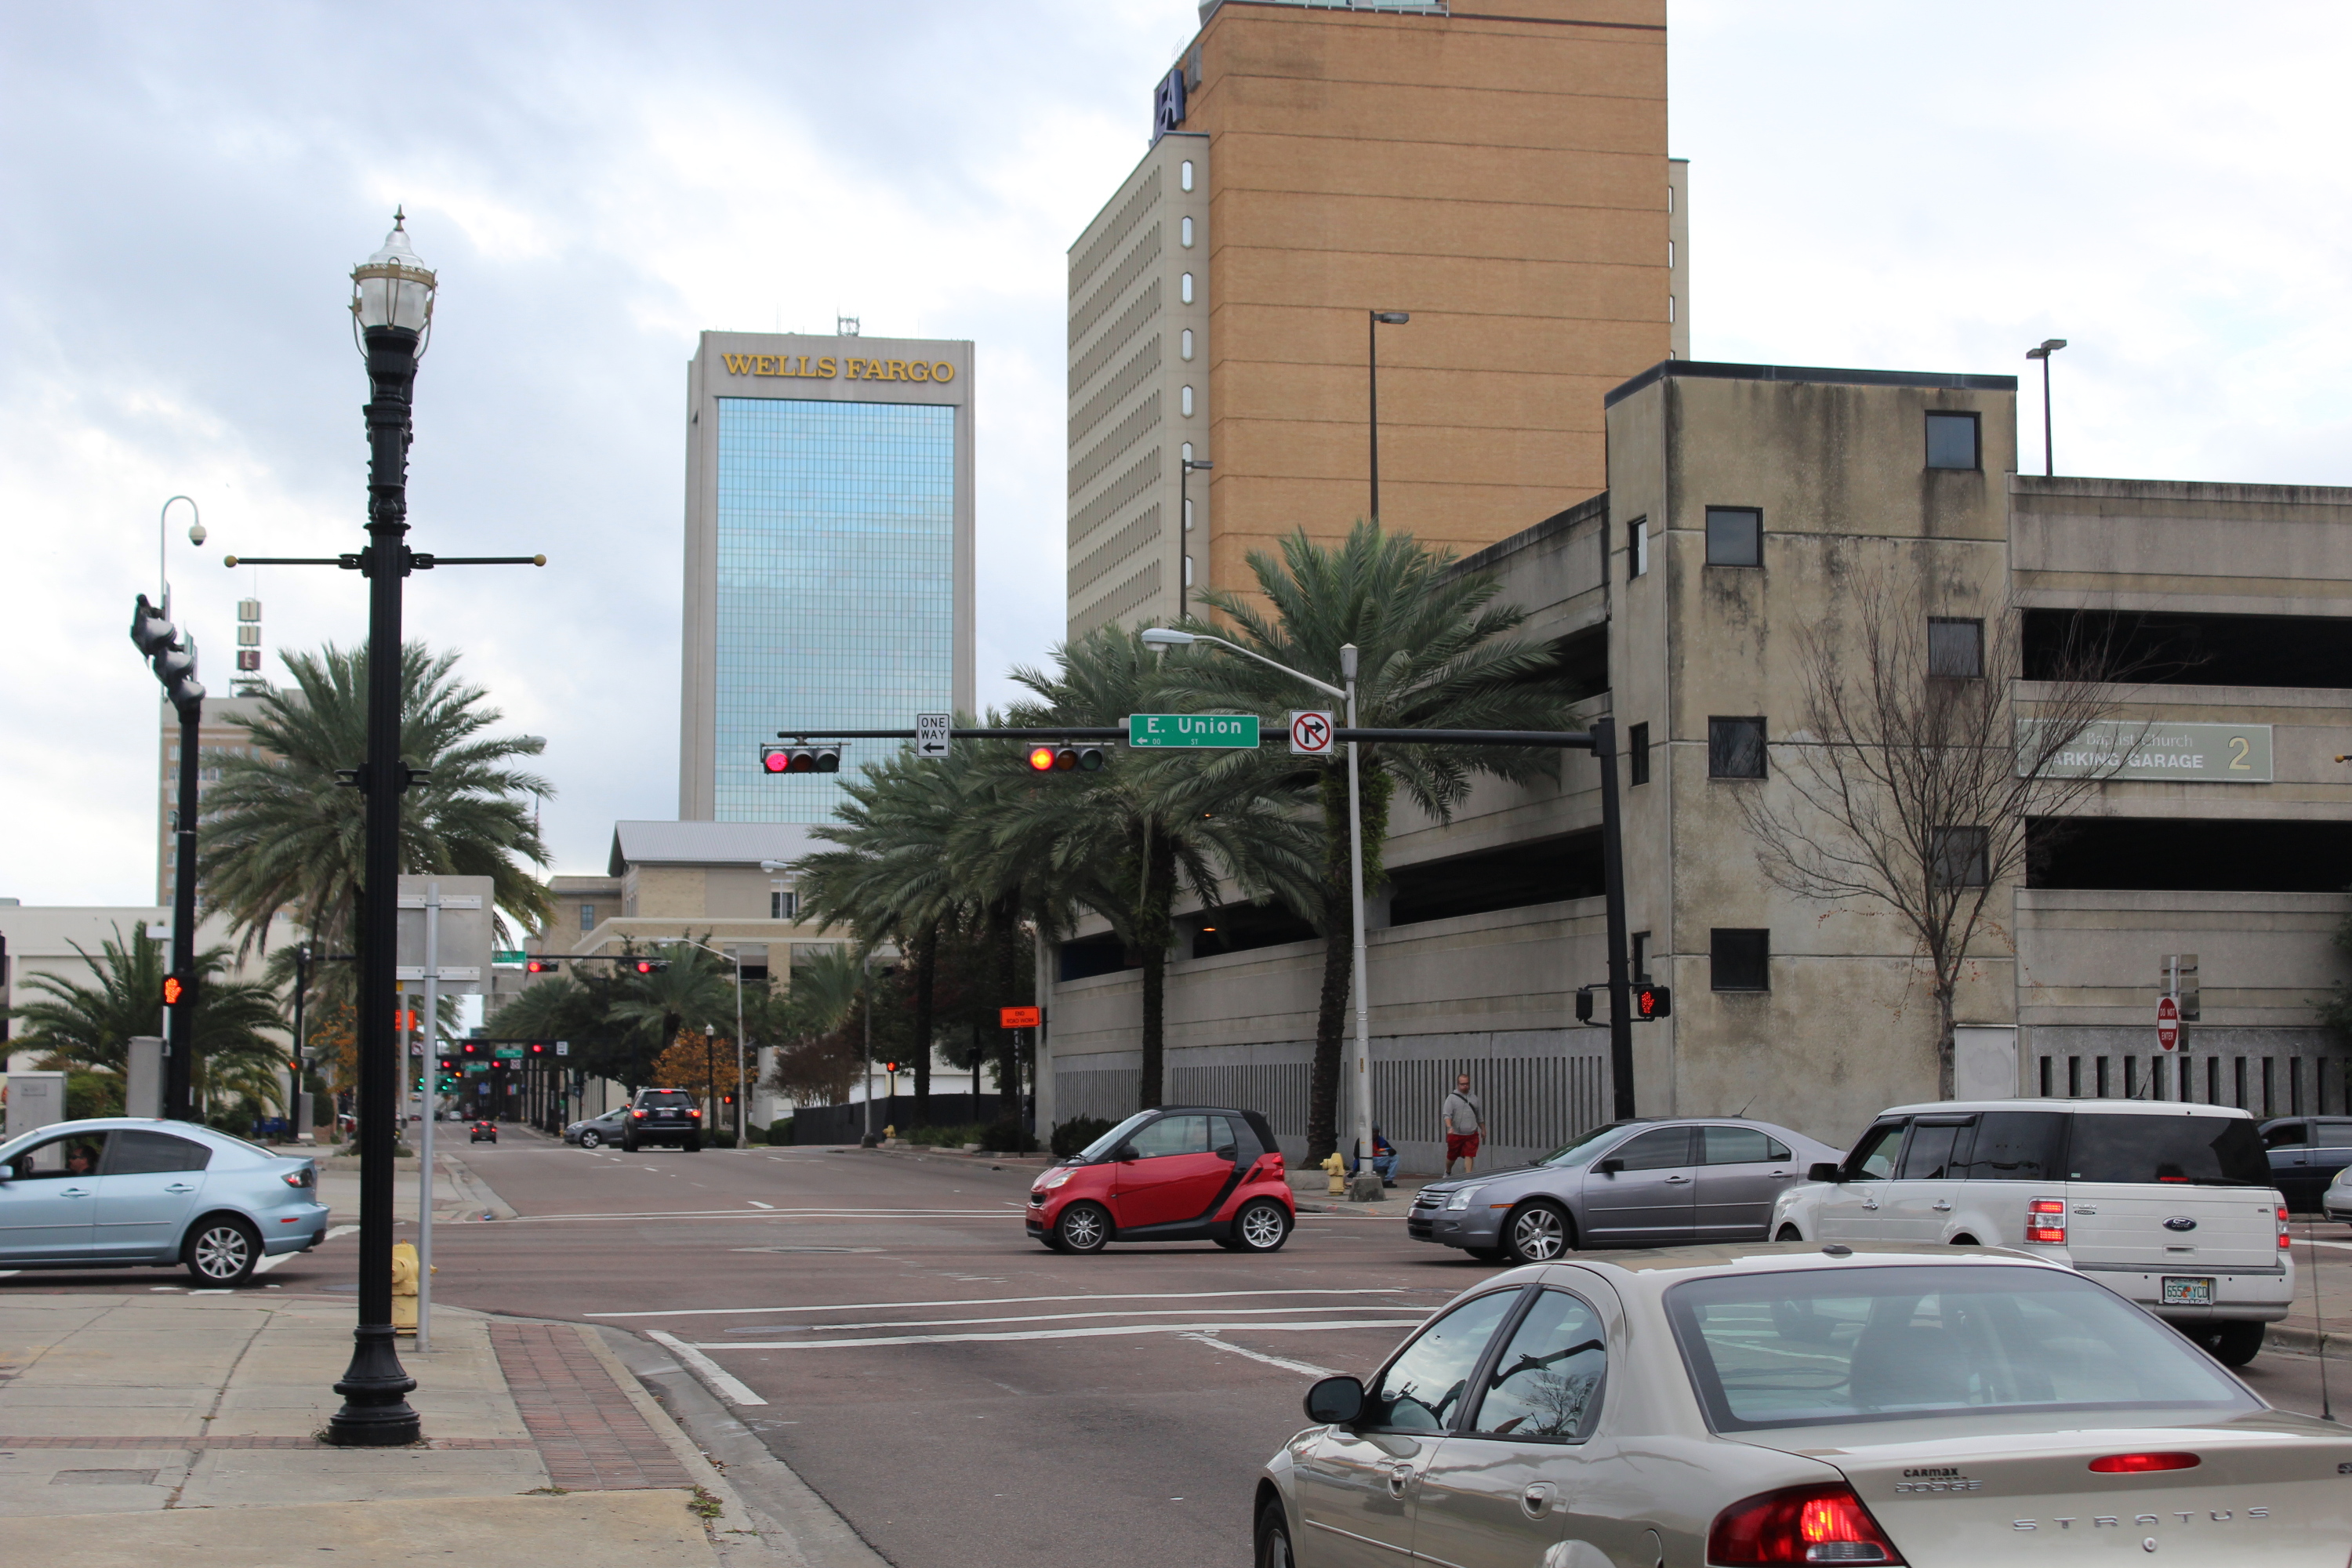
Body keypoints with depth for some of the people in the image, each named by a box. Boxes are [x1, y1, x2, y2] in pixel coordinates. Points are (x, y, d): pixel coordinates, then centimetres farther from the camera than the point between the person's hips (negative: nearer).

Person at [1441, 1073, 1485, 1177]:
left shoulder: (1474, 1098, 13)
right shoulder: (1452, 1098, -2)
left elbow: (1480, 1117, 23)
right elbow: (1446, 1115, -13)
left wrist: (1483, 1129, 23)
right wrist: (1449, 1127, -29)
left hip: (1471, 1134, 2)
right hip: (1456, 1134, -2)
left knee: (1469, 1156, -10)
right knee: (1452, 1156, 11)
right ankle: (1448, 1173, 36)